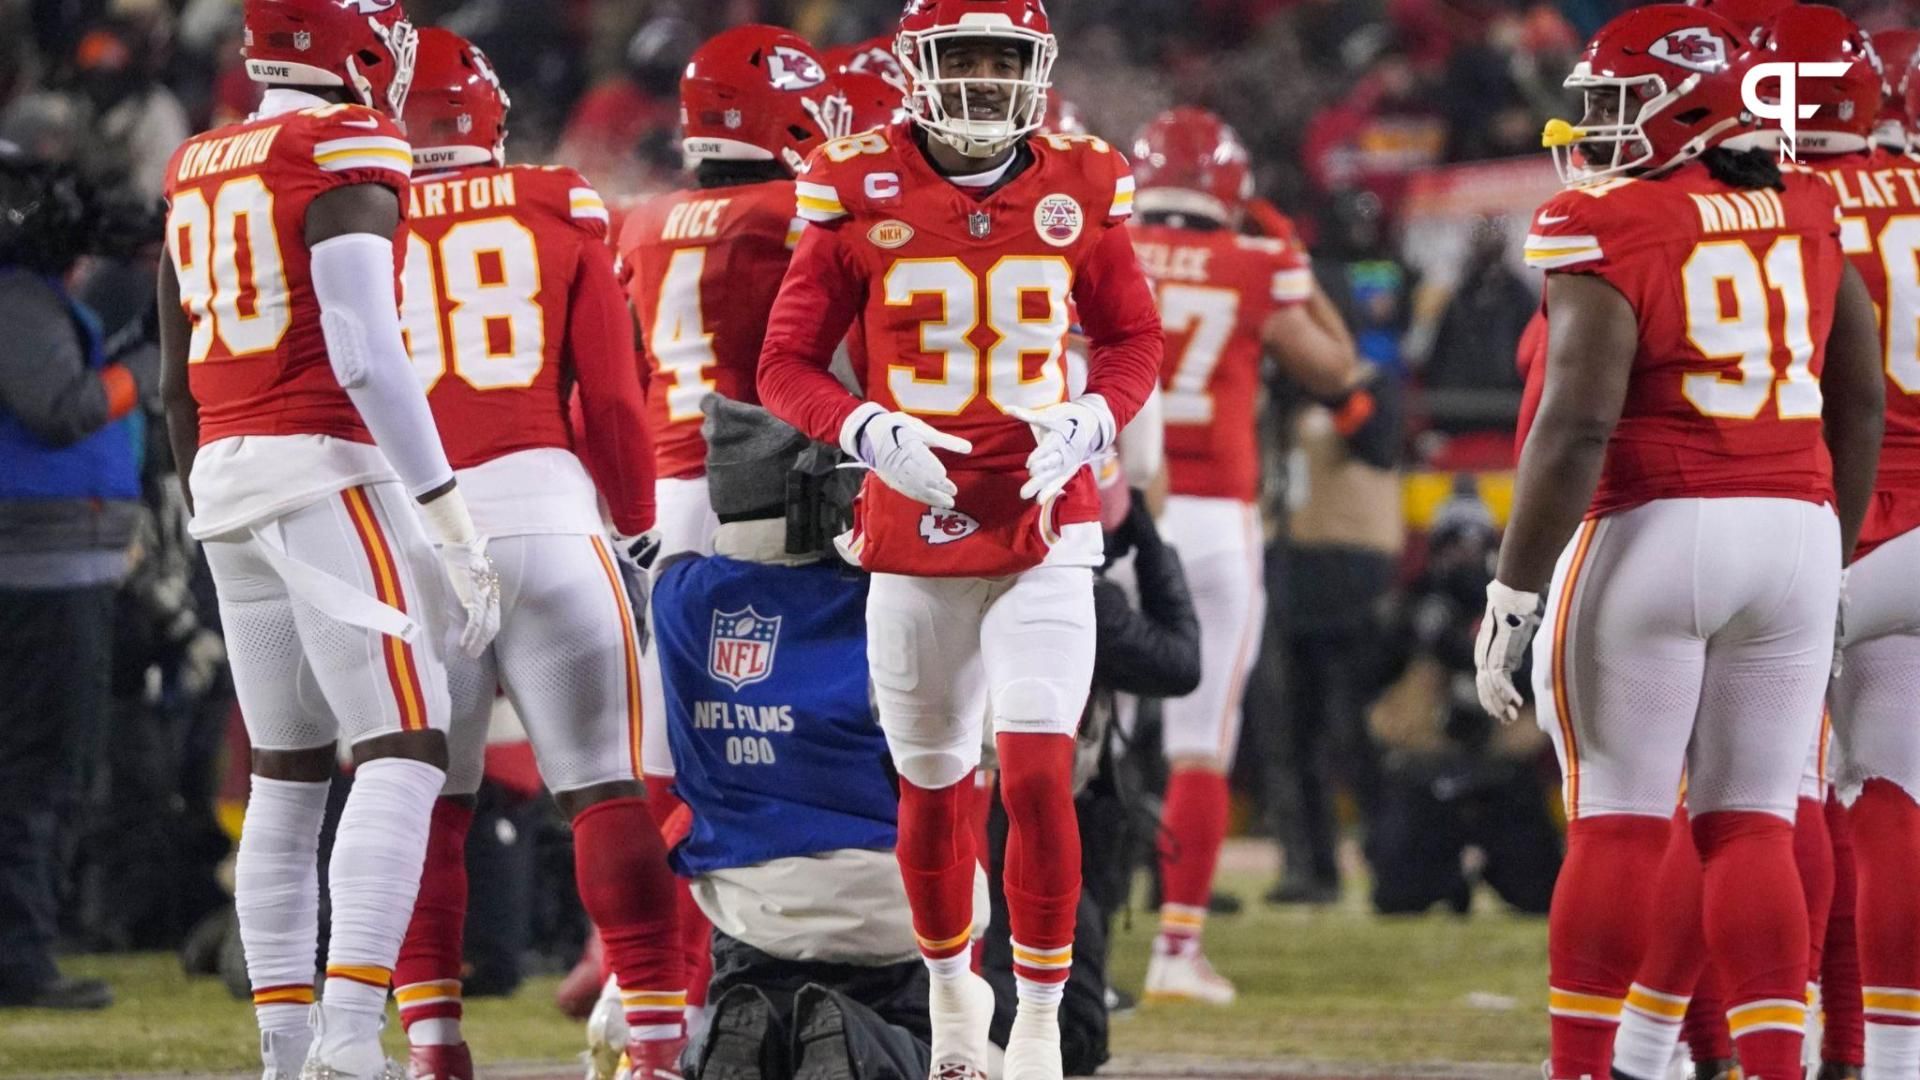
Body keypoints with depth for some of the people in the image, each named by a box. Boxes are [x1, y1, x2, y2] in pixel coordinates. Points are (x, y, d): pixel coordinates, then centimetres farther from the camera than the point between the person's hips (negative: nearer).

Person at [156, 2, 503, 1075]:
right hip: (327, 469, -8)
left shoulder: (197, 174, 16)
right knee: (403, 754, -10)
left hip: (225, 476, 8)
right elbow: (365, 351, -17)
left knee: (286, 775, 13)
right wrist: (446, 509, -15)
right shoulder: (346, 156, -8)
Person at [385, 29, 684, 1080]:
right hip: (544, 505, 0)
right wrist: (634, 523, 20)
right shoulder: (559, 211, 9)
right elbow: (612, 394, 8)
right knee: (605, 786, 4)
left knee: (423, 796, 9)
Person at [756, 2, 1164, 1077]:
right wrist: (868, 432, -17)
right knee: (934, 784, 13)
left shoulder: (1082, 188, 0)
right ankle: (950, 981, 38)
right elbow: (788, 361, 1)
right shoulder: (859, 191, -4)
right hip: (914, 535, 1)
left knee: (1038, 776, -13)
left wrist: (1088, 423, -7)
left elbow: (1135, 337, 13)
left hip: (1045, 533, -1)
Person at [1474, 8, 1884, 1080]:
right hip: (1794, 532, 5)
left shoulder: (1610, 228, -9)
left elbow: (1578, 424, -16)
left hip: (1651, 537, -5)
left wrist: (1515, 592, -12)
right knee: (1754, 828, 8)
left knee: (1618, 824, 1)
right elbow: (1861, 405, 14)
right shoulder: (1805, 215, 9)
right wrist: (1831, 562, 25)